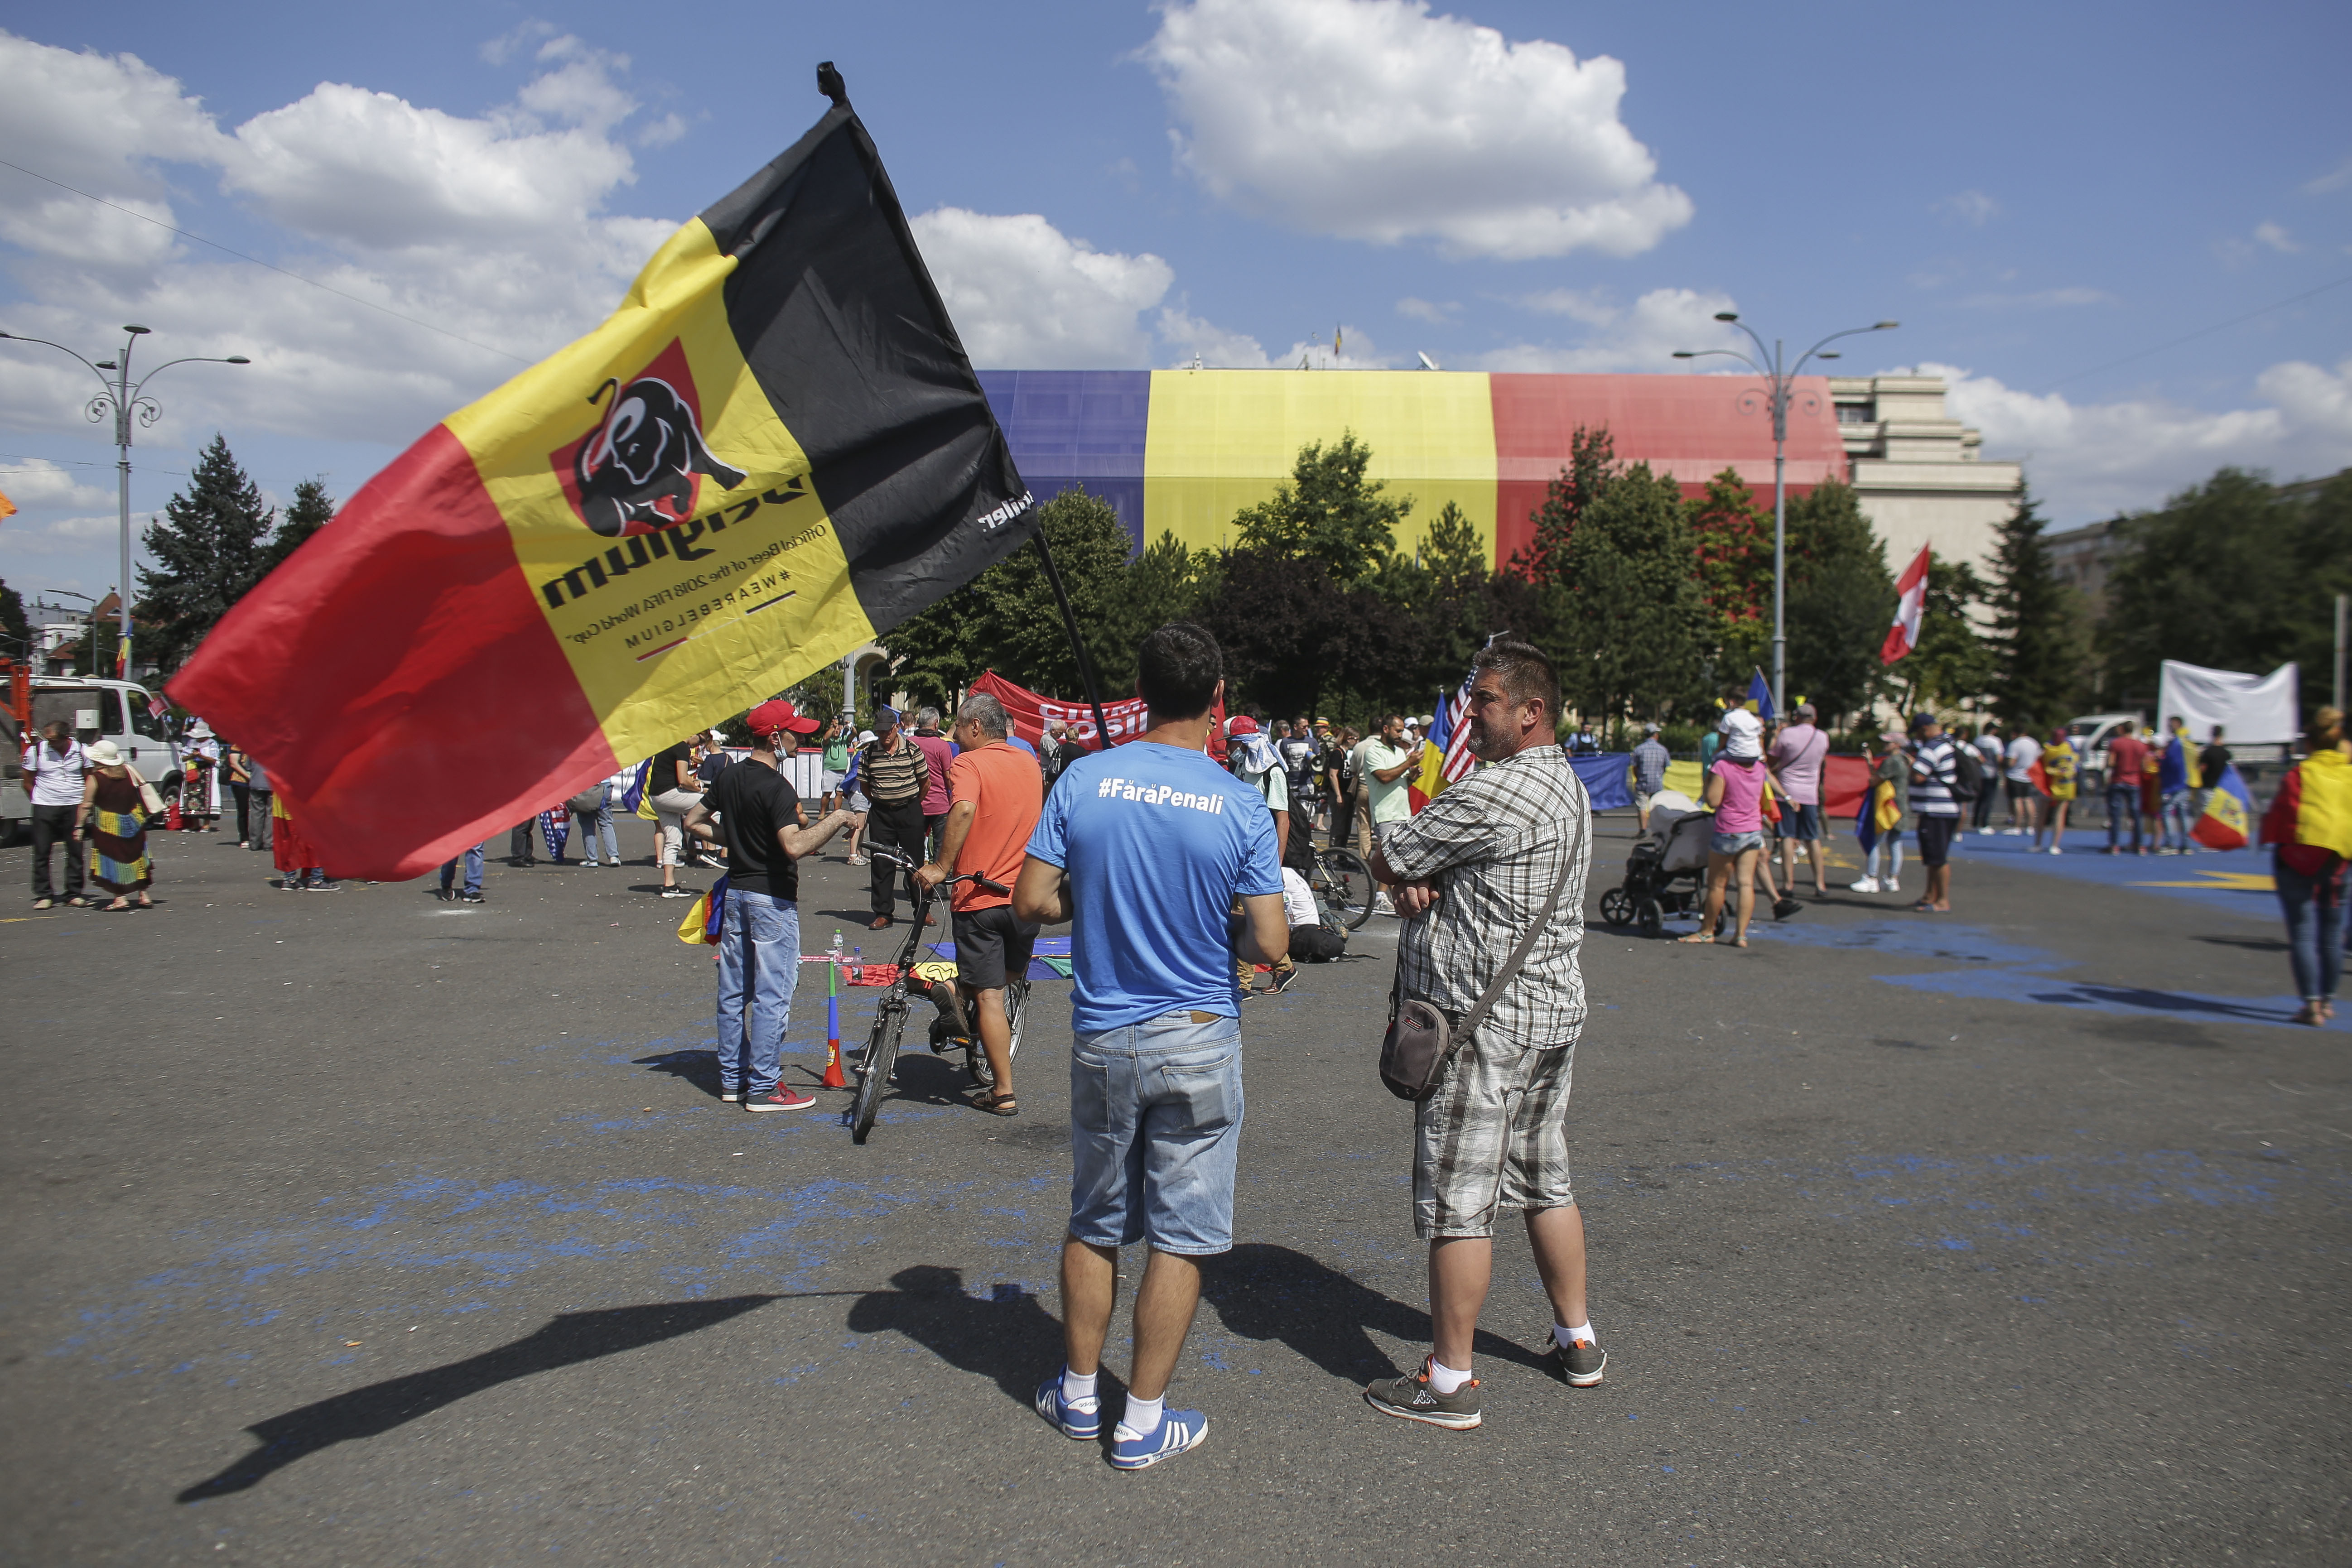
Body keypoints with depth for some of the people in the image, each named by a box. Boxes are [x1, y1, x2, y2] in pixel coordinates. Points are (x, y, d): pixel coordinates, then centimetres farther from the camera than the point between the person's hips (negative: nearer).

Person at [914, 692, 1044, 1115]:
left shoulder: (968, 764, -10)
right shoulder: (1030, 764, 11)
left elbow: (964, 809, -30)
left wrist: (941, 867, -25)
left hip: (979, 895, -5)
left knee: (988, 996, 2)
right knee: (1011, 982, 25)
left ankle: (1004, 1093, 5)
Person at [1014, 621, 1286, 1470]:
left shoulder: (1084, 779, -7)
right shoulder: (1241, 806, -11)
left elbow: (1032, 900, -5)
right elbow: (1269, 946, -12)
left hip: (1101, 1039, 3)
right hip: (1197, 1043, -2)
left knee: (1095, 1223, 18)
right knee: (1179, 1236, 9)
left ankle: (1079, 1394, 32)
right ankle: (1143, 1422, 17)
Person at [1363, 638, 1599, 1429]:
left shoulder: (1495, 791, -21)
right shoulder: (1568, 787, 12)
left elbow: (1384, 859, -12)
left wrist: (1409, 871, 8)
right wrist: (1423, 881, -6)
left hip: (1484, 1026, -10)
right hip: (1554, 1012, 10)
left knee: (1458, 1202, -1)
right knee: (1545, 1182, 20)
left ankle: (1450, 1380, 7)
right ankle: (1576, 1341, 32)